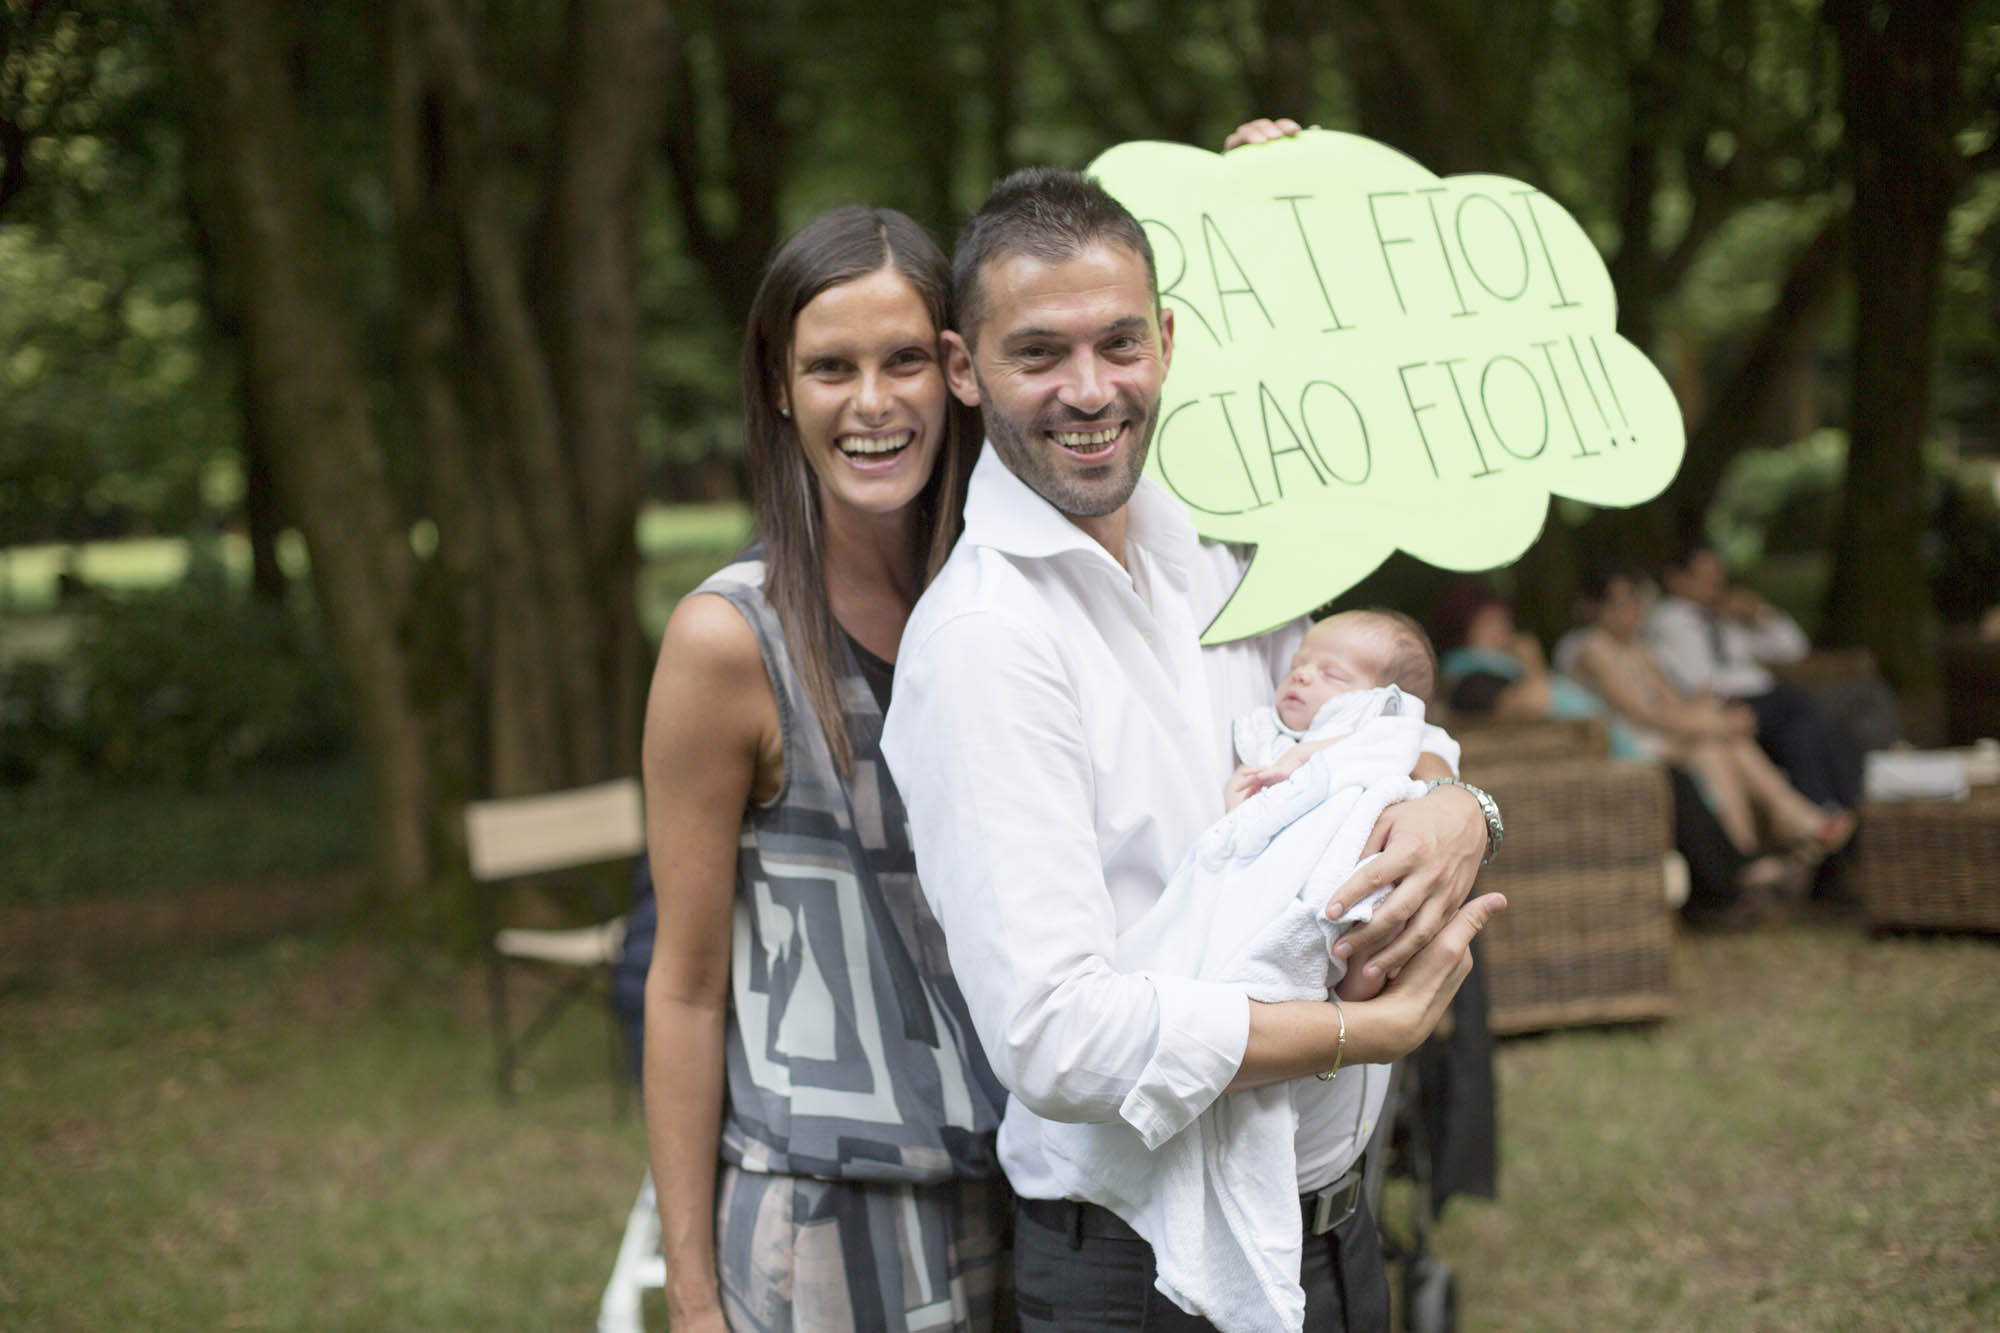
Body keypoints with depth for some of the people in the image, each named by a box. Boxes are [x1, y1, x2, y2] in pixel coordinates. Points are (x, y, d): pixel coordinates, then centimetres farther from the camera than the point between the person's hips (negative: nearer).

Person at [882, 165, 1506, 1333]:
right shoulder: (985, 638, -20)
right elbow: (1059, 1039, -27)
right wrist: (1378, 1027, -17)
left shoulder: (1210, 549, 5)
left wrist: (1455, 809, -10)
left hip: (1334, 1219, 7)